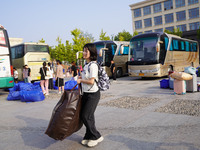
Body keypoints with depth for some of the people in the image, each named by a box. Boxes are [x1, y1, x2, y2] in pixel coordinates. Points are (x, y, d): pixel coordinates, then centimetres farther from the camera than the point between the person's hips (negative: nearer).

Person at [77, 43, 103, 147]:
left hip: (93, 94, -9)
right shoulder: (86, 65, 10)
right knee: (84, 116, 12)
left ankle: (96, 137, 13)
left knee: (86, 116, -5)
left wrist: (80, 80, -8)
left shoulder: (93, 65, -18)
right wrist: (81, 77, 10)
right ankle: (89, 136, 27)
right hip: (86, 93, 9)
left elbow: (91, 81, -22)